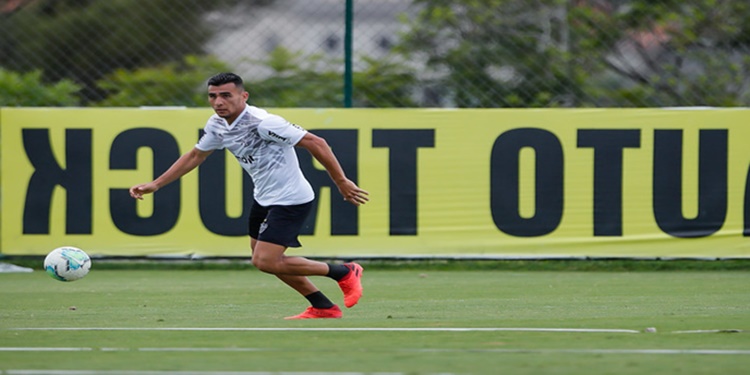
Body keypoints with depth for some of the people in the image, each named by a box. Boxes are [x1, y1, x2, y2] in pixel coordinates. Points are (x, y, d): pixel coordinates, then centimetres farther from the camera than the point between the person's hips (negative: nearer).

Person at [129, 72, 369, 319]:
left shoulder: (262, 123, -26)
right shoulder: (217, 125, -1)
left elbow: (315, 144, -23)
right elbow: (195, 156, 16)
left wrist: (341, 182, -19)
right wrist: (155, 184, 12)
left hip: (291, 199, -9)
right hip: (264, 198, 9)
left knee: (266, 261, -15)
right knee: (263, 259, 15)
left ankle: (343, 273, 0)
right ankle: (323, 308, 26)